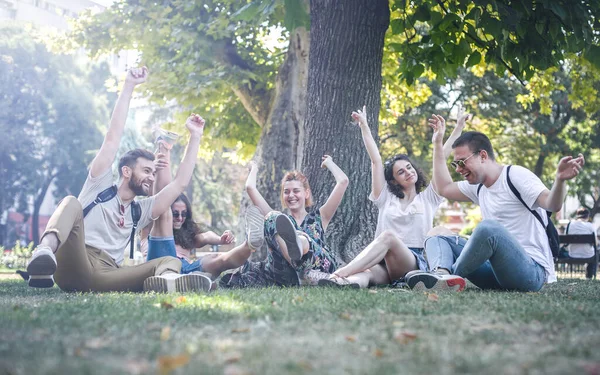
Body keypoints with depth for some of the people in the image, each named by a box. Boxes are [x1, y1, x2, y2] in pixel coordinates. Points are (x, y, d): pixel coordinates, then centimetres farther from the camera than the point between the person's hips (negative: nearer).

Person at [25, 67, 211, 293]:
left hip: (104, 278, 4)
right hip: (72, 269, -3)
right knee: (72, 203, -26)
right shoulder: (100, 187, 18)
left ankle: (167, 280, -55)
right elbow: (112, 139, 9)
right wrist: (129, 86, 5)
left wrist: (195, 136, 21)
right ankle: (45, 252, -57)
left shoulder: (140, 211, 28)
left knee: (172, 261, -14)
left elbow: (180, 183, 23)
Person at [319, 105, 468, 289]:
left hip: (416, 264, -2)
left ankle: (339, 274, -54)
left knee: (389, 235, -36)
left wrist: (459, 126, 14)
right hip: (384, 264, 2)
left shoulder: (428, 198, 20)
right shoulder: (386, 199, 21)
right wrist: (364, 126, 15)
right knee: (366, 272, -36)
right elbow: (376, 161, 18)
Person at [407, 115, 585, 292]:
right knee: (438, 238, 6)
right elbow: (444, 188, 28)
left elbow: (551, 204, -20)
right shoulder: (479, 188, 18)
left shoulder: (515, 175, -6)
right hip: (497, 275, 9)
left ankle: (449, 275, -17)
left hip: (532, 270, -9)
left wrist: (560, 179, -42)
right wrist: (437, 142, 29)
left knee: (489, 227, -36)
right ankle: (441, 274, -29)